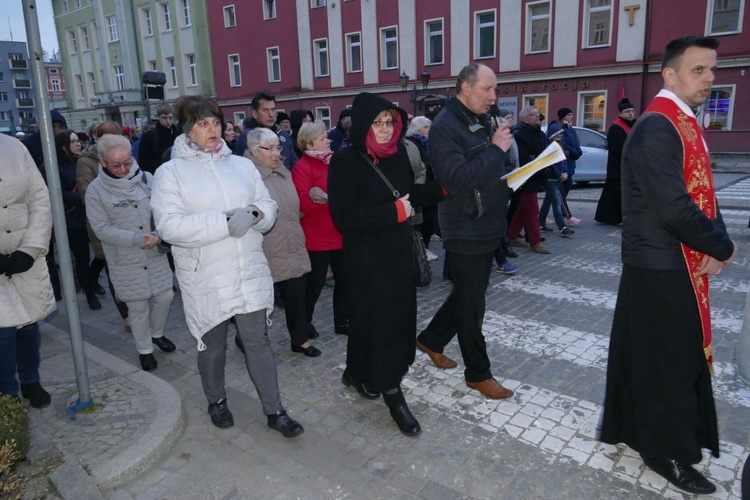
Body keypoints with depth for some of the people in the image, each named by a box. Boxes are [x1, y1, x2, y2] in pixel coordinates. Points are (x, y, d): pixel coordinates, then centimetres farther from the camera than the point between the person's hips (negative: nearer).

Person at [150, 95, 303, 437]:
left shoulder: (241, 165, 7)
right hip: (205, 278, -2)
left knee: (258, 341, 7)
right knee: (213, 345, 15)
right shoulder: (170, 172, -4)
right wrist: (225, 222, -24)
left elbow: (268, 206, 8)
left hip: (250, 272, 3)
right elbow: (169, 226, -16)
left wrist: (255, 214, -17)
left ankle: (274, 411, 19)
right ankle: (216, 401, 41)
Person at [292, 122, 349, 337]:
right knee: (316, 282, 4)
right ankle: (304, 322, 24)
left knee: (344, 278, 12)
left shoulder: (334, 161, 11)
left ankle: (342, 321, 26)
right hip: (317, 237, -7)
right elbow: (304, 203, -20)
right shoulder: (302, 167, -11)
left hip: (339, 234, 7)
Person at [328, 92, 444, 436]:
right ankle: (392, 394, 16)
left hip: (399, 251, 7)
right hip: (366, 258, -7)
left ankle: (359, 373, 35)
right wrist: (393, 212, -23)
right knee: (379, 322, 1)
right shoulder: (345, 162, -15)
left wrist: (444, 188, 4)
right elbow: (344, 216, -22)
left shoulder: (397, 153, 3)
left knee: (398, 317, 14)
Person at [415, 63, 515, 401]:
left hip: (487, 227, 9)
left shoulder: (480, 122, 13)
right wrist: (495, 149, -22)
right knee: (471, 304, 4)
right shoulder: (445, 126, -15)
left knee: (467, 295, 19)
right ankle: (478, 373, 20)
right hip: (465, 231, -9)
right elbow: (456, 180, -26)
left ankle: (431, 340, 38)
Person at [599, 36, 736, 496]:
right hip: (662, 268, -9)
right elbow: (674, 208, -26)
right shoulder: (657, 128, -20)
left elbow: (700, 193, 12)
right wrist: (723, 248, -12)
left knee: (680, 356, 19)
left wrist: (716, 241, -5)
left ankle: (638, 428, 36)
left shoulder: (685, 124, 11)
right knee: (668, 361, 4)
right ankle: (669, 452, 23)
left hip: (676, 264, 9)